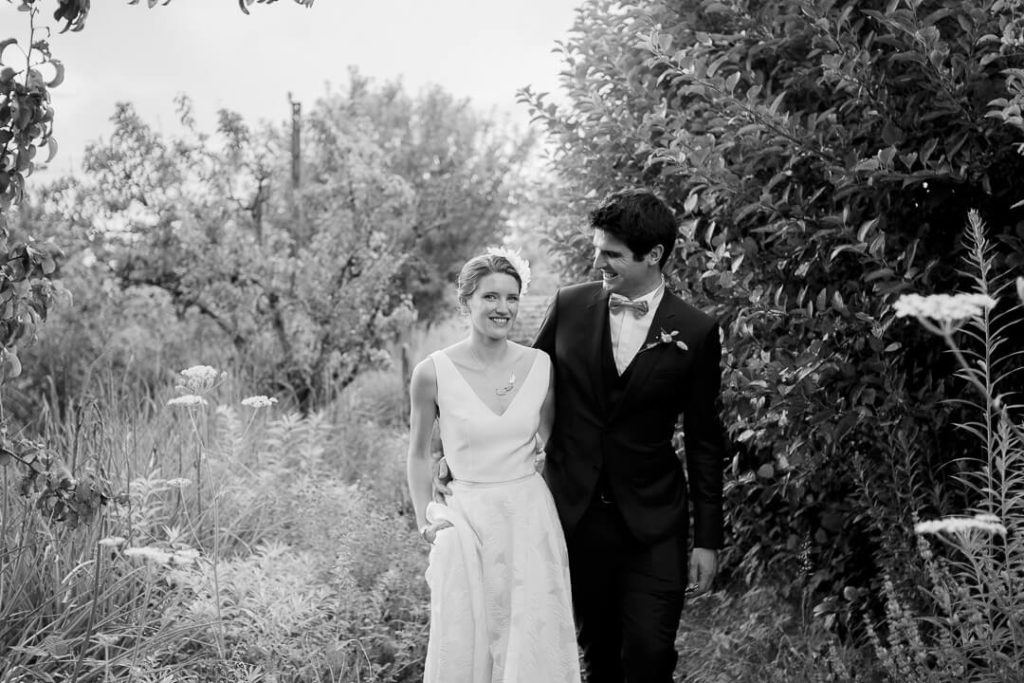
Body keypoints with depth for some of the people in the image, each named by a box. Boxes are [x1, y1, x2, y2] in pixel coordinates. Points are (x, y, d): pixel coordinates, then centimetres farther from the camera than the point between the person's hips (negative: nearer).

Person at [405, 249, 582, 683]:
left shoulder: (540, 366, -2)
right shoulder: (433, 373, -9)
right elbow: (419, 455, 5)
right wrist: (426, 523, 0)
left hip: (532, 521, 2)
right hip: (467, 522, -2)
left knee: (535, 648, 4)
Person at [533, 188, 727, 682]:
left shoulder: (695, 333, -6)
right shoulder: (569, 306, -1)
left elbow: (704, 442, 0)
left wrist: (707, 541, 0)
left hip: (652, 523, -2)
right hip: (574, 513, 2)